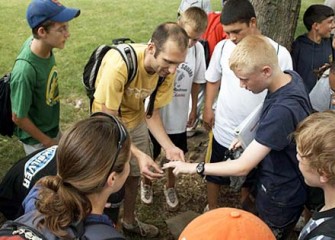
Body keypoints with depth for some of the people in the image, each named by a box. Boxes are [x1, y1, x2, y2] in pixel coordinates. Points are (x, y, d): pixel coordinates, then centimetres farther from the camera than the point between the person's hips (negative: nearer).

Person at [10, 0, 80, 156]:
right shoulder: (25, 71, -37)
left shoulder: (39, 43, -16)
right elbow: (18, 118, -25)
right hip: (37, 140, -7)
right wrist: (46, 141, -11)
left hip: (53, 127, 7)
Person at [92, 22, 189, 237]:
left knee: (134, 174, 20)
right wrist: (138, 154, -40)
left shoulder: (167, 70, -22)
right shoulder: (119, 65, -39)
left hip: (135, 122, 5)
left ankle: (129, 221, 44)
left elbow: (152, 113, -10)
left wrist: (168, 146, -25)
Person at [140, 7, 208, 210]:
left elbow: (196, 82, 3)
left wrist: (194, 109, 12)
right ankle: (146, 183, 48)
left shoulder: (198, 49, -12)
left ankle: (170, 187, 46)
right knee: (150, 155, 19)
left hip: (179, 116, 2)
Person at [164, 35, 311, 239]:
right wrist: (253, 139, -3)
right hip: (280, 186, 8)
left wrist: (194, 167, -21)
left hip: (280, 199, -8)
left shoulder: (282, 111, -38)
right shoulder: (291, 77, -10)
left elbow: (242, 167, -32)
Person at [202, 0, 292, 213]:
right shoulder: (222, 47, -11)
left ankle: (244, 208, 51)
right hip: (224, 129, 2)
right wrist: (208, 108, 3)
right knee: (214, 173, 20)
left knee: (250, 176, 23)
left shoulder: (279, 53, -19)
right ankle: (212, 211, 45)